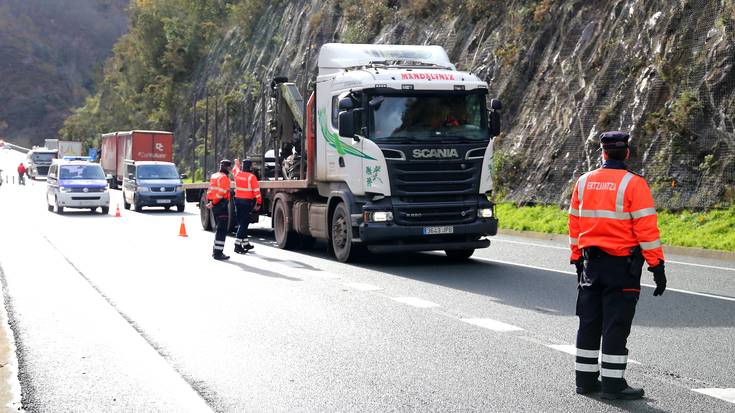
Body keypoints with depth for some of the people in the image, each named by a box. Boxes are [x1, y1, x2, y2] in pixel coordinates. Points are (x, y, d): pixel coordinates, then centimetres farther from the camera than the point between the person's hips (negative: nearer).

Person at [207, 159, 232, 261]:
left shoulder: (213, 176, 16)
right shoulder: (224, 178, -12)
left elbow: (210, 190, 15)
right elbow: (221, 193, -20)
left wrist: (210, 201, 9)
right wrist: (213, 203, -16)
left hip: (214, 205, 10)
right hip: (221, 204, -10)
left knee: (219, 228, 20)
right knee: (222, 229, -8)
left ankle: (216, 251, 24)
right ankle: (218, 253, -11)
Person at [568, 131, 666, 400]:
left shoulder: (584, 182, 6)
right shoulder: (634, 184, -11)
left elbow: (574, 224, 11)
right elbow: (647, 228, -14)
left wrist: (578, 259, 20)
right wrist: (657, 266, -10)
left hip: (591, 263, 5)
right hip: (622, 264, -5)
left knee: (589, 322, 12)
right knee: (616, 325, -1)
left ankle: (585, 379, 18)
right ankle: (613, 384, 2)